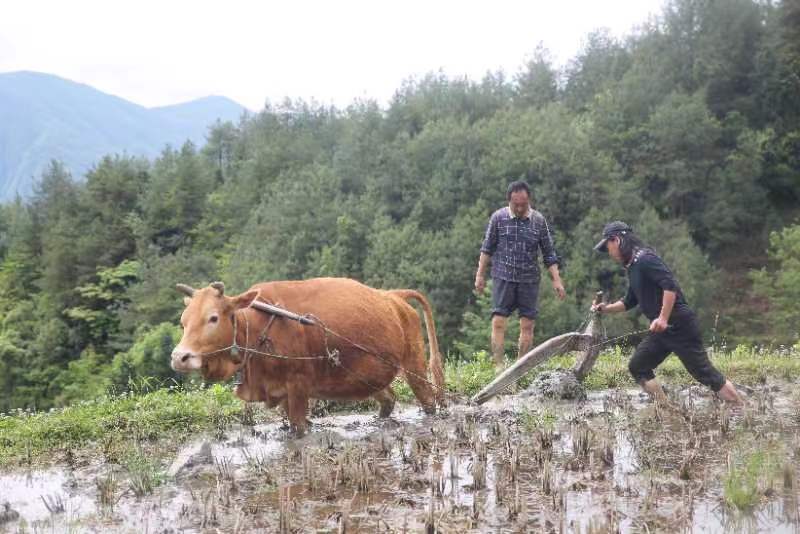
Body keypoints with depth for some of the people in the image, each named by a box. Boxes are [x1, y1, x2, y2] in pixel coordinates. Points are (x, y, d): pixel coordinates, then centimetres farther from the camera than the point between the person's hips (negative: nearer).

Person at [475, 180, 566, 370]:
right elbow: (487, 248, 6)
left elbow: (549, 254, 6)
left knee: (527, 325, 1)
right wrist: (480, 275, 5)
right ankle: (499, 366, -7)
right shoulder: (498, 218, -2)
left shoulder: (539, 221, 1)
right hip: (503, 278, -1)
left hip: (529, 280, 1)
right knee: (498, 322, -9)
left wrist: (556, 280, 1)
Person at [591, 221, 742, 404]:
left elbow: (671, 285, -25)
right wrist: (605, 308, 13)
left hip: (679, 326, -10)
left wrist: (663, 318, -27)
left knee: (704, 372, -7)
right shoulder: (632, 266, 16)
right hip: (661, 329, 10)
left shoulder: (644, 258, -14)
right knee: (637, 367, 7)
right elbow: (629, 302, 26)